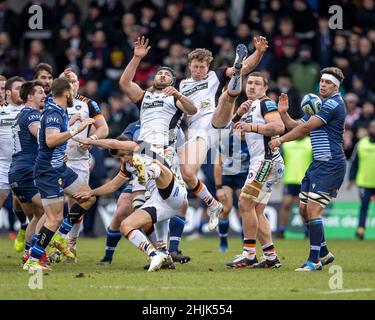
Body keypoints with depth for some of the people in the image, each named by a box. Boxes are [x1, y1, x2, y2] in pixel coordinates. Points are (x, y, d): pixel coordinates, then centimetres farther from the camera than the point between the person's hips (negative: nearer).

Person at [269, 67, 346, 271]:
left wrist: (281, 140, -9)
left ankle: (315, 260, -12)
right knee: (304, 210, 11)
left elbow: (306, 127, -16)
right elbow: (297, 126, 21)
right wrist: (283, 113, 3)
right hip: (317, 163, 10)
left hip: (330, 165, -10)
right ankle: (323, 253, 22)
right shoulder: (316, 105, 19)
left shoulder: (333, 103, -12)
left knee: (313, 210, -15)